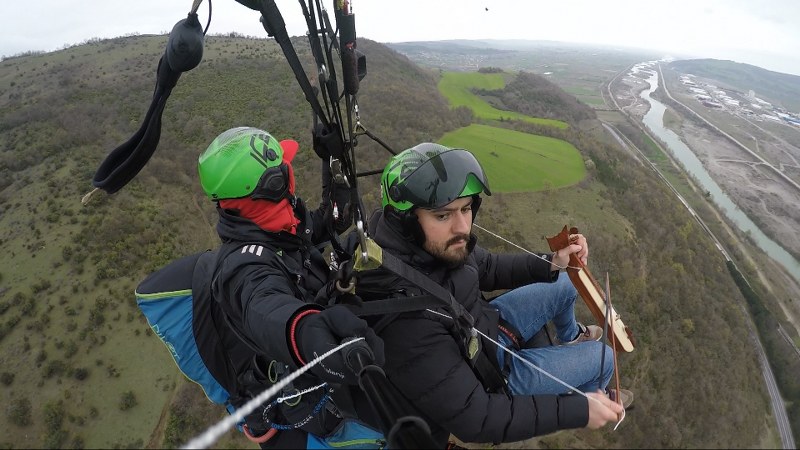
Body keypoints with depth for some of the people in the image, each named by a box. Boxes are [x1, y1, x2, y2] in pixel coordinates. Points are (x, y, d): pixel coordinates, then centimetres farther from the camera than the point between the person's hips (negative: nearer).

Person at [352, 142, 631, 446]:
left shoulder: (439, 244, -21)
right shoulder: (406, 321, -43)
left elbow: (485, 268, 3)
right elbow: (474, 419, -33)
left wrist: (550, 263, -8)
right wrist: (579, 410, -28)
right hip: (484, 376, -6)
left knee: (564, 283, 18)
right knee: (602, 357, 6)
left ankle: (571, 337, 52)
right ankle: (583, 398, 43)